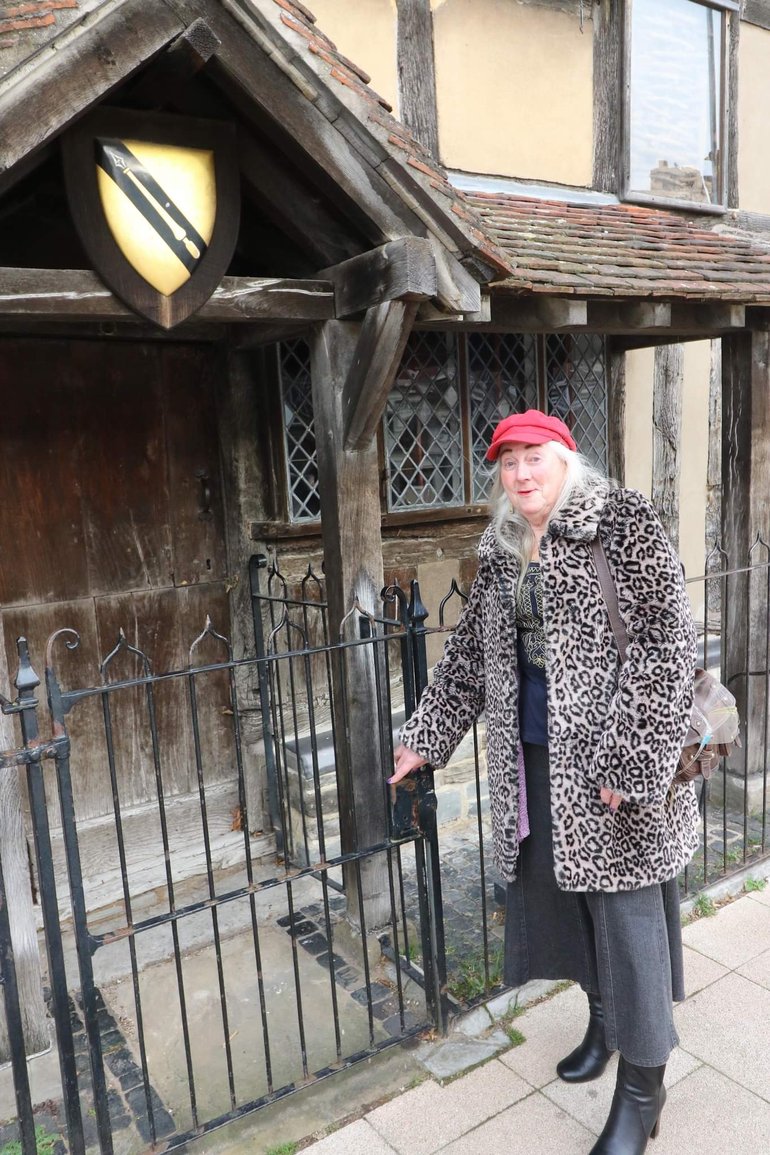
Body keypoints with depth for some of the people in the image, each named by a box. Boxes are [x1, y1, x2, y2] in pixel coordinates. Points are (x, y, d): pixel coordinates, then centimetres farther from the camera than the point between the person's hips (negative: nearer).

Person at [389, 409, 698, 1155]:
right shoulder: (500, 553, 9)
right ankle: (605, 1019, 43)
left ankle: (642, 1084, 25)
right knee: (562, 893, 17)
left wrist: (626, 759, -20)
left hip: (613, 758, -6)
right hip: (532, 758, 6)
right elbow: (470, 654, 15)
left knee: (625, 908, 4)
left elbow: (664, 641, -16)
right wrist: (426, 737, 15)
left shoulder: (621, 521, -10)